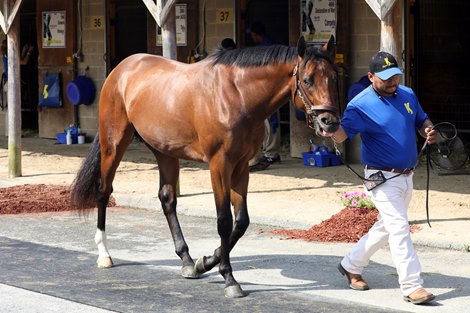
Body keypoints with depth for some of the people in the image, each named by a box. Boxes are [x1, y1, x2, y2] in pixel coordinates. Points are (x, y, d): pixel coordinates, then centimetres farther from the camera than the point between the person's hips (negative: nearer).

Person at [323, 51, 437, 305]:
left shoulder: (407, 95, 4)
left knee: (386, 226, 19)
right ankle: (412, 286, -14)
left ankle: (351, 265, 34)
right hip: (382, 177, -8)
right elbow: (342, 134, -27)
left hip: (407, 176, 8)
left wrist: (429, 132, -8)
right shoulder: (361, 105, -16)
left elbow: (422, 122, 16)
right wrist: (331, 128, -50)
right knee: (399, 227, -14)